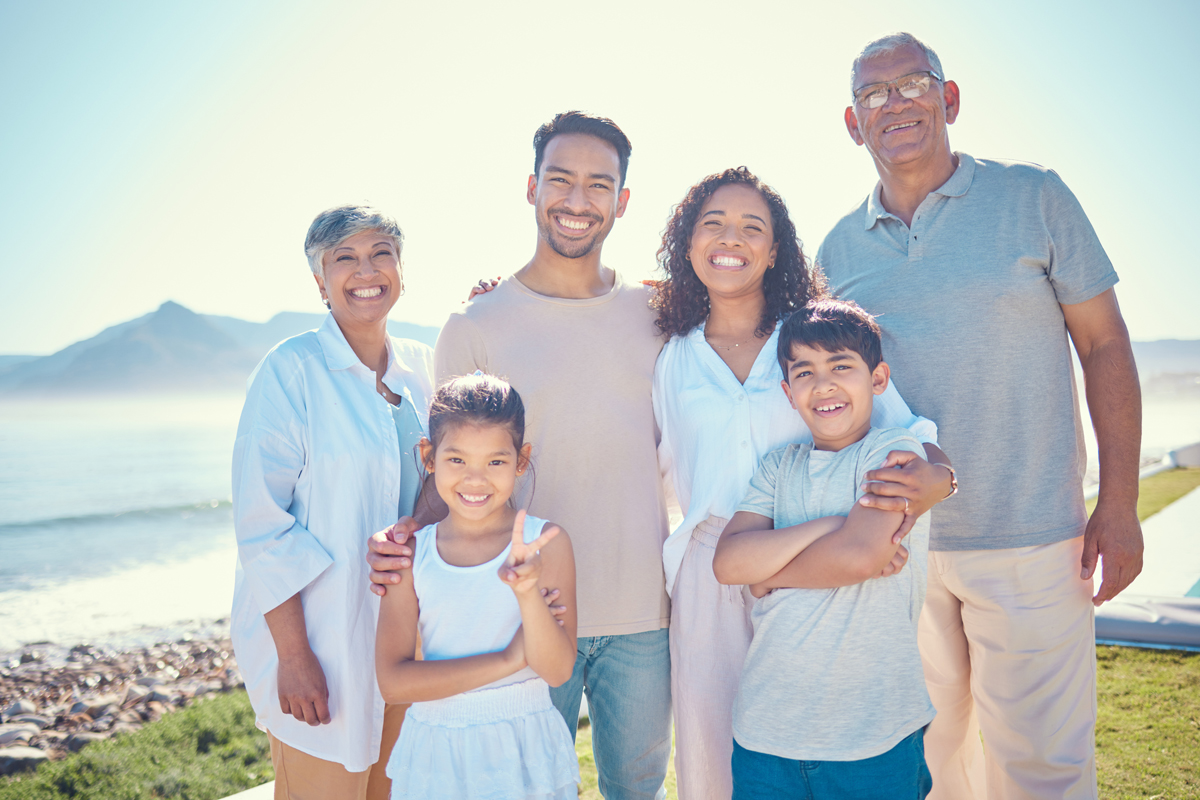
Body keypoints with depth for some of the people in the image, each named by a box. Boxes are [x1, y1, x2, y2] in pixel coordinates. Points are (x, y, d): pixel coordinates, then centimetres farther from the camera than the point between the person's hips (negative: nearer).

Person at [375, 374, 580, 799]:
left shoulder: (546, 542, -10)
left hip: (524, 751, -1)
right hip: (435, 753, 2)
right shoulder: (411, 554, -5)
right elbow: (393, 681, -12)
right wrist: (507, 659, -17)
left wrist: (528, 592, -31)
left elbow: (557, 670, -14)